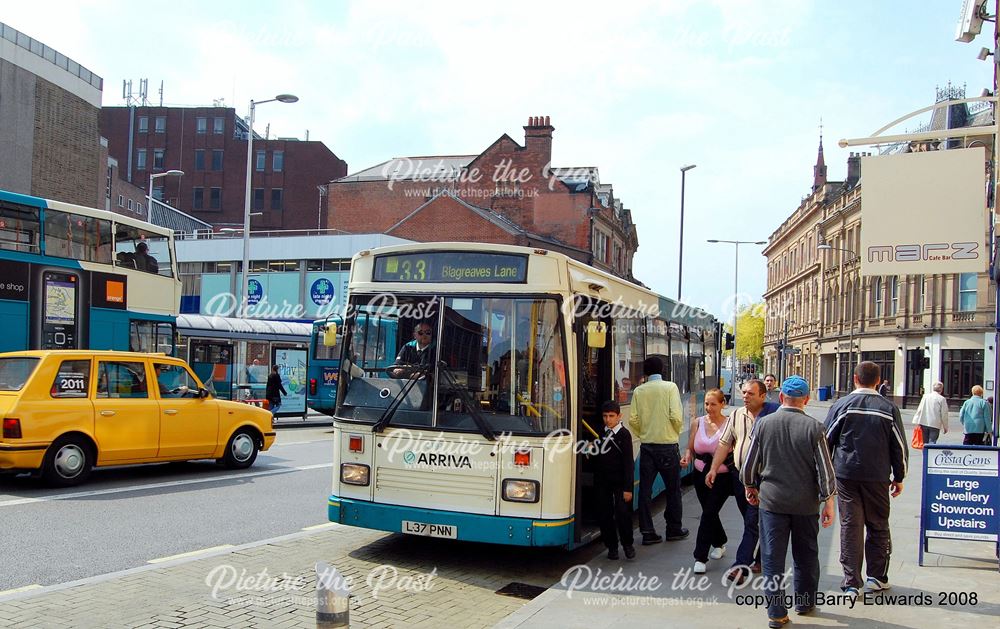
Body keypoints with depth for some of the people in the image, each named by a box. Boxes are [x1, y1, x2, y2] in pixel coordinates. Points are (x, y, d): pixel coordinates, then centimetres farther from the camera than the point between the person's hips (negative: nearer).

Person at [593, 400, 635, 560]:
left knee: (622, 513, -8)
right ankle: (612, 546, 16)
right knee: (605, 514, 5)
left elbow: (628, 463, -9)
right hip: (602, 481, 4)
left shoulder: (624, 434, -7)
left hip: (619, 481, -4)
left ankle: (628, 544, 11)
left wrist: (628, 488, -12)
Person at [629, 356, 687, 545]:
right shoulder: (670, 387, -7)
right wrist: (676, 432, 5)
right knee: (672, 488, 12)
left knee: (645, 489, 7)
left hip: (646, 445, 2)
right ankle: (674, 529, 21)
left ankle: (647, 532, 8)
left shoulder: (638, 391, 1)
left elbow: (633, 420, -3)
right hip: (668, 444, -2)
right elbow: (676, 417, -14)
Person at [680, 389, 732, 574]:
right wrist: (686, 458, -12)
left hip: (722, 477, -5)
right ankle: (719, 543, 44)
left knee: (708, 513, -10)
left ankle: (701, 557, -2)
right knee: (710, 512, 18)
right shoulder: (698, 422, 3)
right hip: (701, 475, 5)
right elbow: (690, 448, 8)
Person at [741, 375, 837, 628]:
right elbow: (825, 469, -9)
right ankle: (805, 602, 33)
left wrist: (751, 488, 18)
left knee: (773, 558, 6)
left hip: (772, 502, 0)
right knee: (806, 556, 19)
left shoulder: (764, 424, -7)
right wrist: (828, 502, 2)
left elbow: (749, 465, 1)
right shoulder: (813, 427, -11)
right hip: (806, 503, 0)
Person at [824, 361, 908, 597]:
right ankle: (877, 577, 20)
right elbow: (899, 447, 3)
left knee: (850, 526, 4)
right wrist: (899, 477, 15)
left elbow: (826, 441, 0)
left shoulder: (841, 405, -4)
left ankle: (851, 582, 5)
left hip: (846, 474, -1)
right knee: (878, 526, 14)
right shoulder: (889, 408, -1)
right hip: (878, 477, 1)